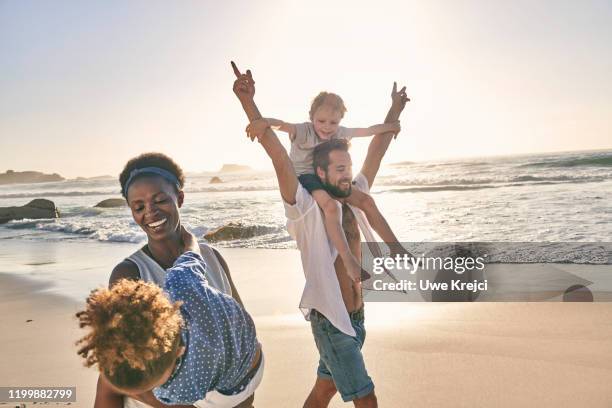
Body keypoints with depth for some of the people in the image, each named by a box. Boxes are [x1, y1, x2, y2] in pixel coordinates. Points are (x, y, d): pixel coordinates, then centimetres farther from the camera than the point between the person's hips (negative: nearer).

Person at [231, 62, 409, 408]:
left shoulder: (353, 201, 3)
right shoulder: (307, 209, -15)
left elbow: (377, 152, 12)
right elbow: (278, 155, -25)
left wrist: (395, 110, 17)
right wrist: (247, 101, -33)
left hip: (356, 318, 7)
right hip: (330, 322, -7)